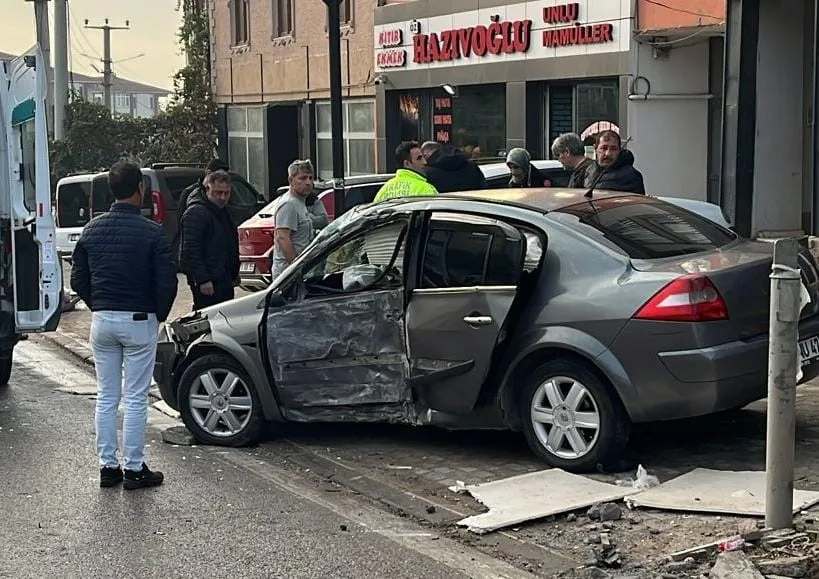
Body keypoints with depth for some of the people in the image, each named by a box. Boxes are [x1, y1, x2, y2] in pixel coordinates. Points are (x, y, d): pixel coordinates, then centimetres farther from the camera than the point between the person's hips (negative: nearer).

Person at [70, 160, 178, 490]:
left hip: (101, 321, 4)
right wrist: (159, 315, 3)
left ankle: (107, 466, 15)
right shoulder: (151, 233, -12)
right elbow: (167, 281, -13)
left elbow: (78, 280, 7)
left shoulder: (92, 230, 3)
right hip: (138, 321, -4)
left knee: (106, 397, 11)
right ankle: (134, 469, 6)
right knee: (135, 399, 2)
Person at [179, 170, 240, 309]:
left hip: (224, 279, 9)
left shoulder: (223, 210, 17)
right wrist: (203, 280, -25)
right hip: (207, 282, -9)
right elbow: (191, 251, -20)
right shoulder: (196, 212, -14)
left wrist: (234, 273, 24)